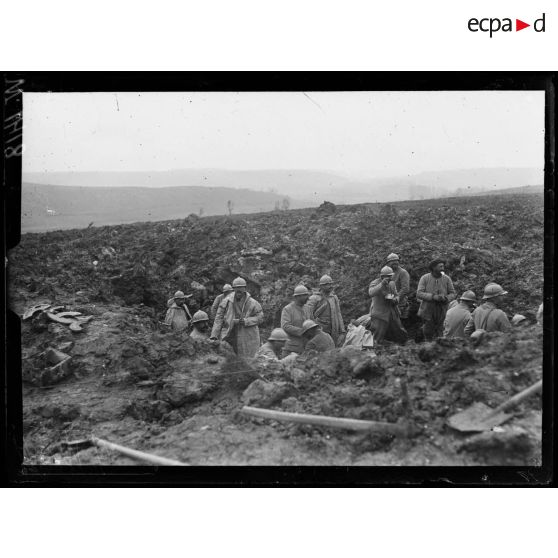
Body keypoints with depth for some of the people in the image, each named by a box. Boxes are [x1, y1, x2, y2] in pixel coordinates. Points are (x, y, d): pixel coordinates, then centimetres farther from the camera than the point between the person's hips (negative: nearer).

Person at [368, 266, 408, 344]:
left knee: (402, 336, 12)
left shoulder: (392, 283, 9)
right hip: (379, 315, -7)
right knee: (376, 338, -11)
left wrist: (395, 300, -5)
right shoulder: (375, 283, -12)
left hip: (393, 314, 7)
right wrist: (382, 284, -37)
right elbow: (371, 293, -32)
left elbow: (396, 296, 19)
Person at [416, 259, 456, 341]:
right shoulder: (425, 278, -6)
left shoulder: (446, 279, -1)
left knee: (439, 334, -1)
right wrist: (433, 297, -25)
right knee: (428, 334, 6)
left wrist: (445, 298, -19)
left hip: (441, 312, 1)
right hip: (427, 311, -1)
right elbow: (419, 294, -13)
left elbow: (452, 294, 3)